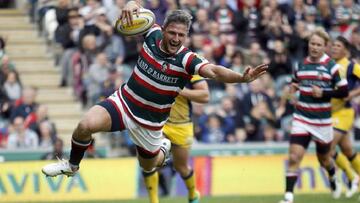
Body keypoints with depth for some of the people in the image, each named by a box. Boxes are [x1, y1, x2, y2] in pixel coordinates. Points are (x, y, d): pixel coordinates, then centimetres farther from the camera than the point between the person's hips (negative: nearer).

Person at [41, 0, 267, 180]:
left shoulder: (187, 60, -22)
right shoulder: (154, 35, -11)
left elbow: (213, 71, -39)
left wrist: (242, 77, -57)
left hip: (150, 121, -1)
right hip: (124, 102, 1)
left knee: (148, 167, 18)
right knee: (86, 125, -25)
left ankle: (163, 148, 56)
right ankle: (72, 165, 5)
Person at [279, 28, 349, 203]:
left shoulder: (331, 66, -8)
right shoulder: (301, 64, 5)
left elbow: (344, 91, -7)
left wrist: (324, 93, -19)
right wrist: (293, 86, 0)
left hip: (322, 121, -2)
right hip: (301, 118, 2)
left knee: (324, 158, 17)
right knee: (294, 157, -14)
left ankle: (333, 180, 50)